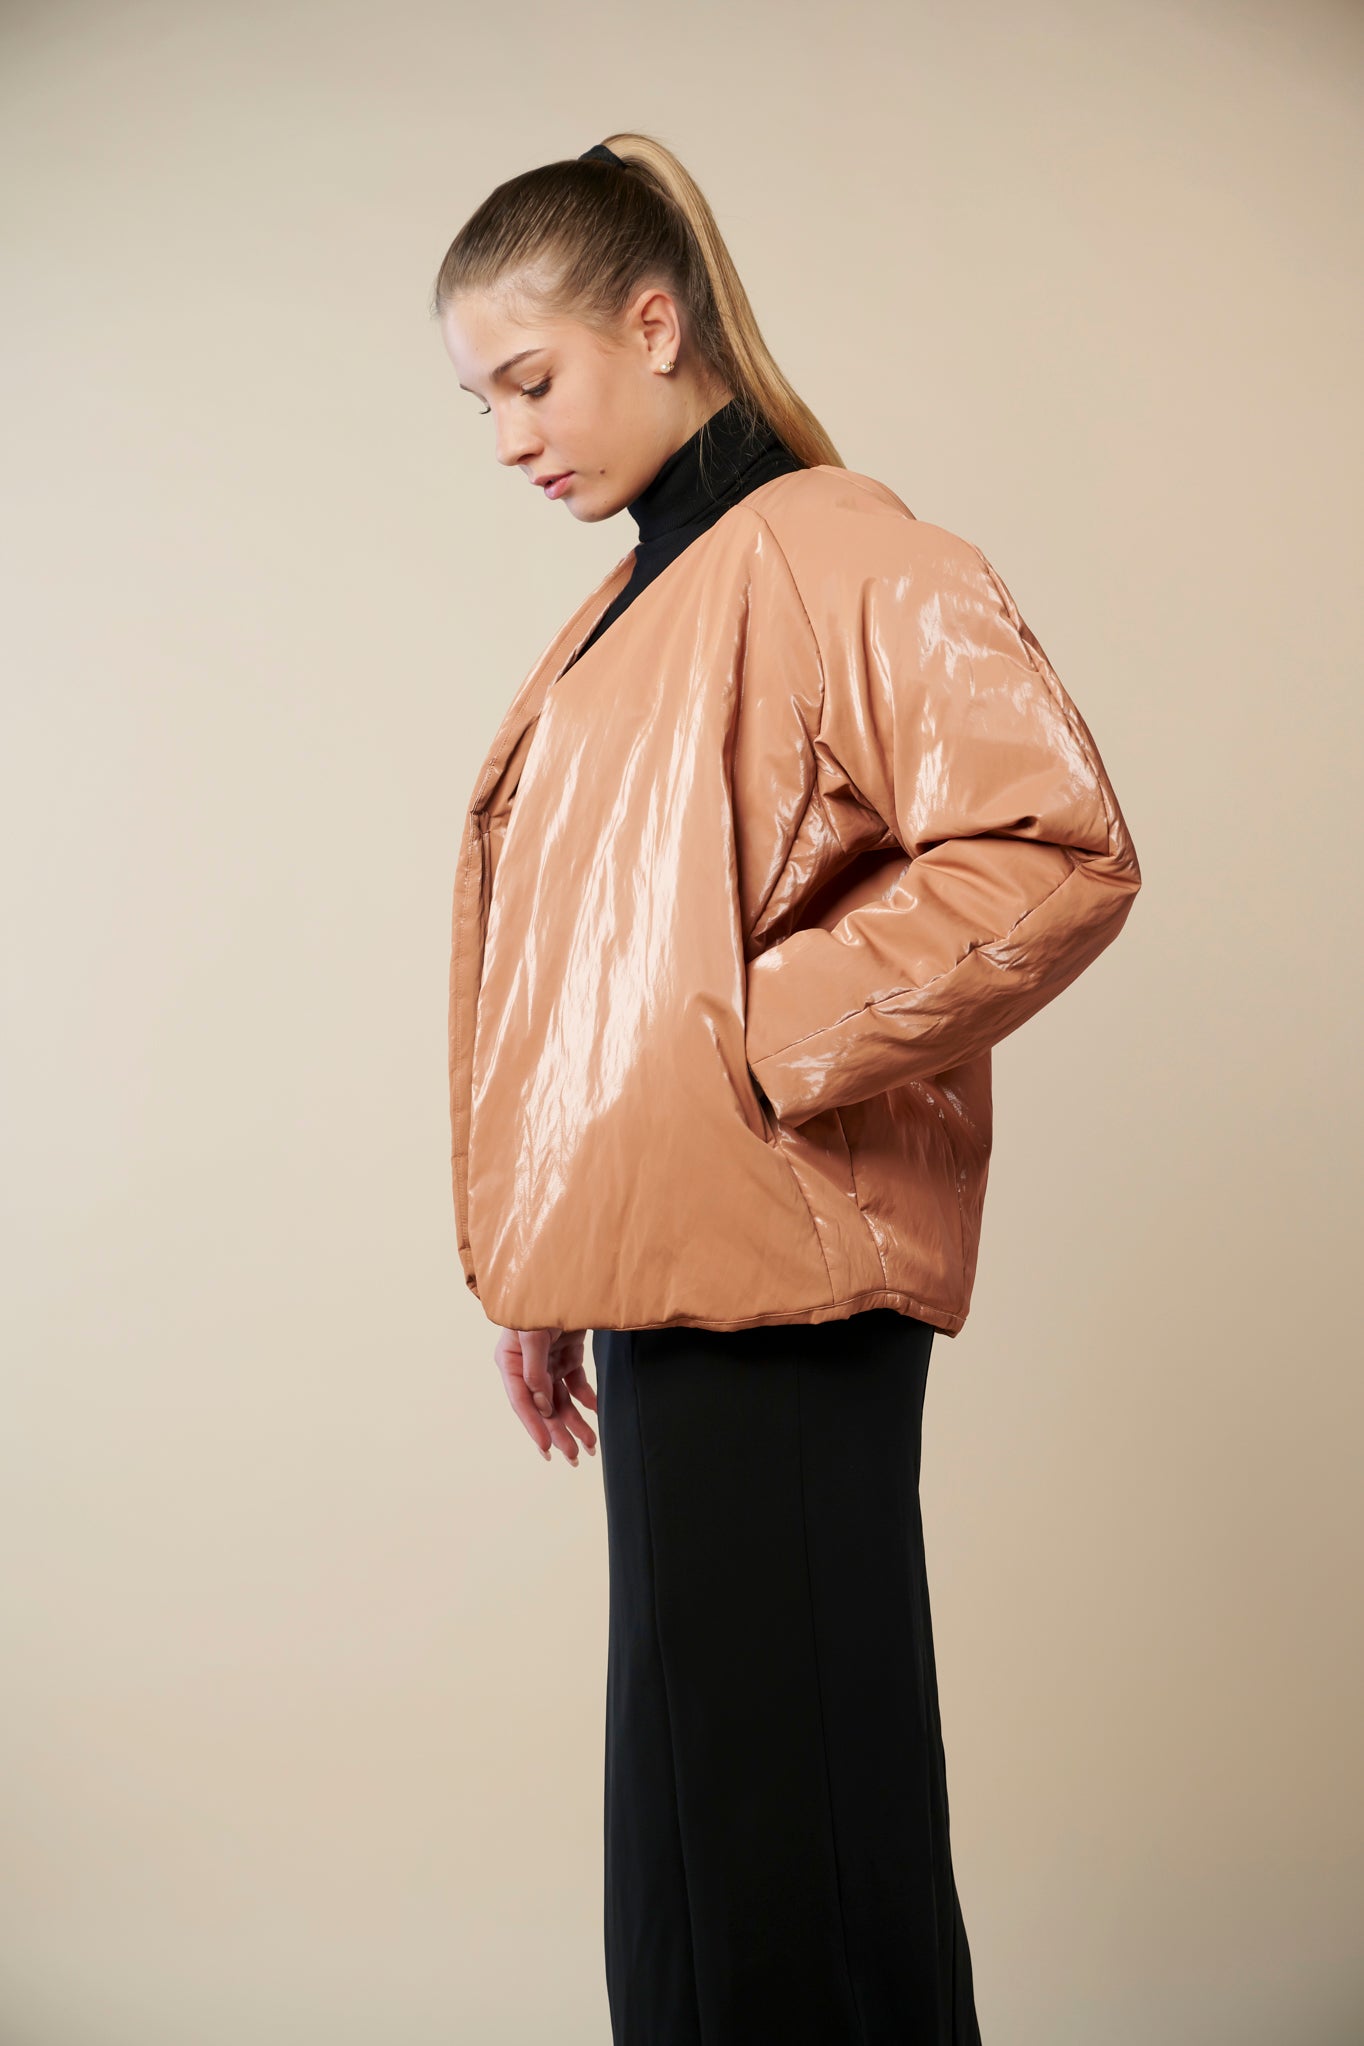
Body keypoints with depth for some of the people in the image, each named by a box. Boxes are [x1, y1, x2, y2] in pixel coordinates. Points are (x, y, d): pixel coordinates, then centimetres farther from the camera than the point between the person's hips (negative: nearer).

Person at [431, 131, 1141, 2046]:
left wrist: (772, 1037, -17)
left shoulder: (837, 557, -10)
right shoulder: (636, 607, 17)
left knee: (766, 1833, -1)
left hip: (774, 1283, -9)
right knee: (688, 1816, 15)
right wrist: (543, 1271, 17)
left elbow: (1058, 851, -20)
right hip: (663, 1272, 9)